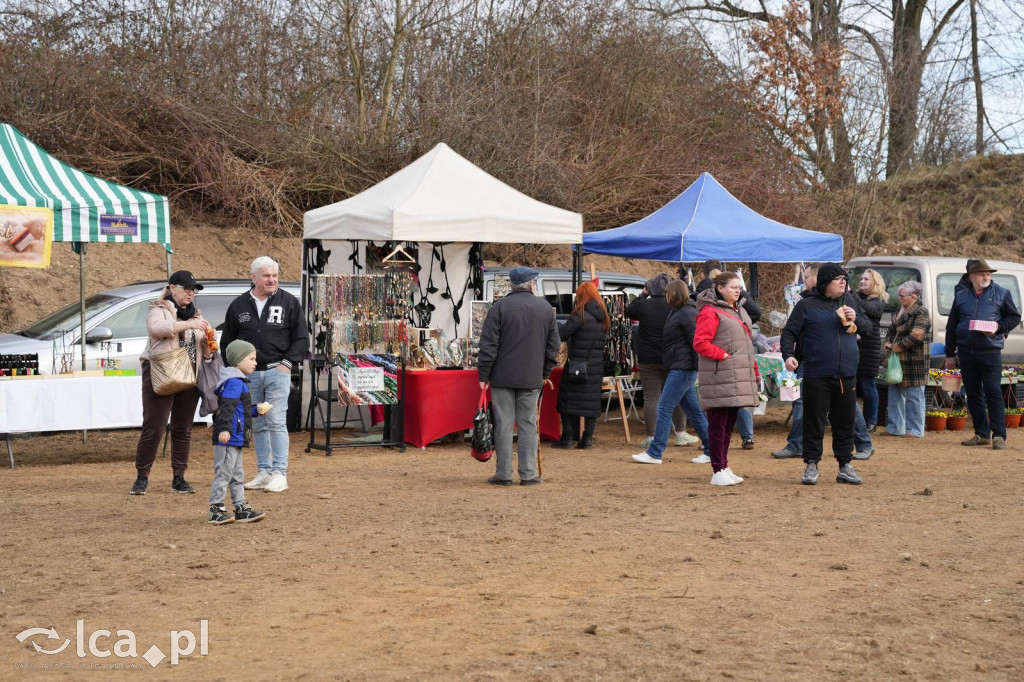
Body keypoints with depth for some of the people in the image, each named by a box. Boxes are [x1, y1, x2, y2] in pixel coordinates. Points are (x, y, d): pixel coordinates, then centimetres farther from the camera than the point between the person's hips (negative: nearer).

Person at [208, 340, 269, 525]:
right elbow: (227, 407, -27)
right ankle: (216, 511, -2)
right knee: (223, 473, -6)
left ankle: (241, 509, 23)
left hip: (236, 439, 11)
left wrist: (257, 410, 21)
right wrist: (225, 428, -35)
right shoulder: (234, 382, -15)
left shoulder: (239, 381, 18)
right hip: (228, 438, -11)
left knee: (237, 475, 16)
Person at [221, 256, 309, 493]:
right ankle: (264, 472, 14)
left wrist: (287, 363, -6)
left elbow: (301, 337, 3)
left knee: (276, 422, -8)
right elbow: (227, 341, 16)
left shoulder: (289, 302, 2)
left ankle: (280, 473, -6)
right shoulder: (239, 305, 9)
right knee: (258, 425, 7)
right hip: (249, 374, 3)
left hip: (277, 371, -3)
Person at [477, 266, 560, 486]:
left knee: (503, 424, 2)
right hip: (532, 378, 2)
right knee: (528, 424, 7)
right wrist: (545, 373, 19)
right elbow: (553, 345, 10)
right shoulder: (546, 308, 5)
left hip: (503, 376, -2)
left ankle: (503, 474, 4)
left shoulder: (499, 307, -5)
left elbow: (489, 345, -7)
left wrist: (483, 375, -2)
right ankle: (528, 474, 6)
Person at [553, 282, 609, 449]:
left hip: (577, 365, -6)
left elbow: (561, 334, -17)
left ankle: (567, 438, 4)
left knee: (569, 400, 4)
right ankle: (587, 438, 8)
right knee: (591, 401, 9)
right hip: (596, 366, 6)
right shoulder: (603, 317, 9)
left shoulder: (580, 315, -13)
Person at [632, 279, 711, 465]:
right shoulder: (678, 312, 19)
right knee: (693, 410, 11)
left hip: (683, 369, -11)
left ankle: (655, 453, -6)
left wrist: (700, 370, -21)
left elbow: (696, 342, -18)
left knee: (664, 408, -9)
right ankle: (710, 450, 14)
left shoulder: (687, 313, -13)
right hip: (679, 368, 11)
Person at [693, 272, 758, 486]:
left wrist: (754, 370, 20)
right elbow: (700, 343, -16)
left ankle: (724, 468, 21)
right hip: (720, 378, -9)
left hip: (738, 377, 9)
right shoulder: (710, 312, -9)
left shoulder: (739, 311, 20)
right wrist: (722, 355, -18)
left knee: (729, 423, 13)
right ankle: (718, 472, -2)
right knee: (718, 424, -5)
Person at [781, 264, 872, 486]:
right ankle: (811, 465, 8)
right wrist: (788, 355, -17)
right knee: (814, 423, 0)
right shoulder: (807, 305, 0)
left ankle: (845, 466, 19)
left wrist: (856, 319, -4)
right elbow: (789, 332, 0)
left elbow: (869, 328, 17)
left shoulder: (849, 301, 13)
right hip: (817, 376, -4)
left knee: (845, 423, 10)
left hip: (847, 376, 4)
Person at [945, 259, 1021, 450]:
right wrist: (950, 354, 12)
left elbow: (1015, 317, 8)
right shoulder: (961, 296, 11)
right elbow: (951, 326, 15)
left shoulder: (1001, 294, 4)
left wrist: (998, 326, -12)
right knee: (973, 394, 7)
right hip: (966, 353, 4)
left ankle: (999, 436, -8)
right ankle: (982, 434, 16)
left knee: (993, 393, -9)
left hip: (990, 351, -3)